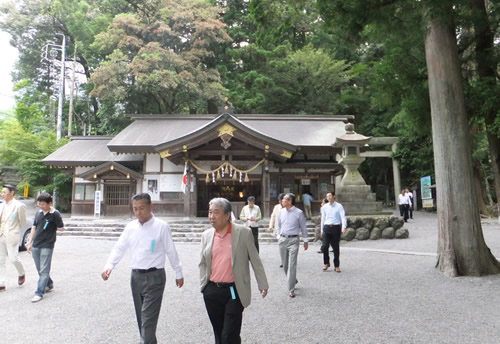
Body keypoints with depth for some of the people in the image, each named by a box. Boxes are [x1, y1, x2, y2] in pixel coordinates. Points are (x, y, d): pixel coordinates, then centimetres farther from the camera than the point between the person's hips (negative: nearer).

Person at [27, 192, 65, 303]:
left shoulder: (55, 214, -11)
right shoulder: (38, 213, 7)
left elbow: (61, 228, -5)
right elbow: (34, 228, 13)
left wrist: (51, 227, 2)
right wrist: (30, 242, 10)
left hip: (47, 246, -6)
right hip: (35, 245, 7)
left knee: (44, 270, -4)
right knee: (40, 269, 16)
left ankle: (39, 293, 0)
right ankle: (49, 285, 34)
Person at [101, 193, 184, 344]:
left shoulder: (161, 226, -10)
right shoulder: (131, 226, 5)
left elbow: (171, 251, -4)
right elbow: (119, 248, 4)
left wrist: (178, 274, 2)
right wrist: (109, 266, -12)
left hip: (154, 277, -6)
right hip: (136, 276, 6)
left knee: (148, 320, -8)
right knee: (141, 318, 18)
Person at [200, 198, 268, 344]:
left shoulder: (243, 232, -8)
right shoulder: (206, 235, 4)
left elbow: (255, 260, -2)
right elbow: (202, 263, 11)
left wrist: (262, 284, -1)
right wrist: (203, 285, 4)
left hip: (234, 291, -4)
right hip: (212, 291, 4)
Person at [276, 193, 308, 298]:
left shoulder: (298, 213, -8)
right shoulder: (281, 211, 5)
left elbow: (303, 227, 0)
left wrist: (305, 241, 5)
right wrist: (279, 236, 14)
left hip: (293, 240, -5)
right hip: (282, 240, 5)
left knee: (292, 265, -7)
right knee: (285, 264, 13)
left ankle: (291, 290, 0)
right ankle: (293, 281, 37)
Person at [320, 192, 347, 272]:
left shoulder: (339, 206, 1)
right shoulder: (324, 207, 9)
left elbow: (343, 217, -8)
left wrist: (344, 227, -25)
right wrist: (322, 230, 16)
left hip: (336, 227, -2)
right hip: (326, 227, 2)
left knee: (336, 247, 5)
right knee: (324, 246, -9)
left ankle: (336, 266, 19)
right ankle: (326, 263, 12)